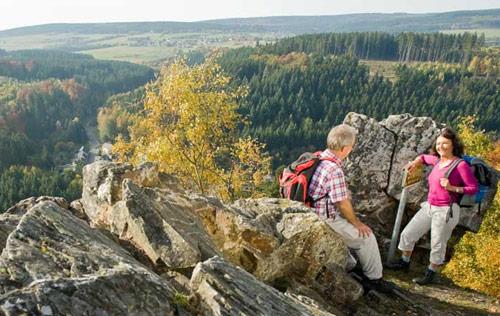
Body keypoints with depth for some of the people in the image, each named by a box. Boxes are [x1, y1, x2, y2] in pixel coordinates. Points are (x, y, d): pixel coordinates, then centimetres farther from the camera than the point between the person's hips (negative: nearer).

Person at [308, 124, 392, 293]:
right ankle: (373, 278, 21)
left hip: (315, 213, 9)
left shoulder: (319, 158, 2)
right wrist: (356, 223, -3)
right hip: (326, 221, -9)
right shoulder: (335, 170, -27)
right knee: (366, 235, 4)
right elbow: (343, 204, -21)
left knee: (352, 221, 27)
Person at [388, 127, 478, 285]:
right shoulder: (437, 160, 7)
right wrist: (415, 162, 9)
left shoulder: (460, 165, -12)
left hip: (446, 211, -7)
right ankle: (404, 262, 34)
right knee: (407, 234, 13)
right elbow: (424, 157, 29)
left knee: (437, 245, 7)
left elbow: (474, 188, -10)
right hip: (429, 207, 7)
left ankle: (430, 274, 28)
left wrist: (452, 188, -21)